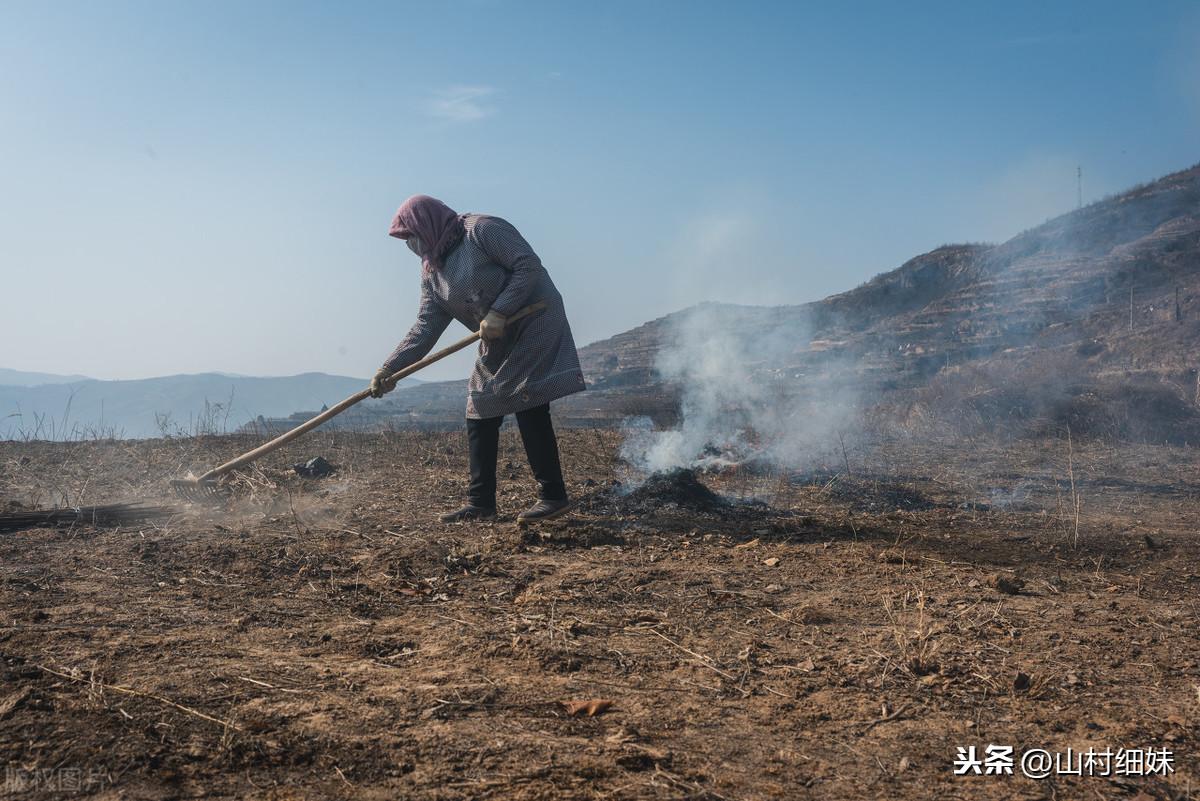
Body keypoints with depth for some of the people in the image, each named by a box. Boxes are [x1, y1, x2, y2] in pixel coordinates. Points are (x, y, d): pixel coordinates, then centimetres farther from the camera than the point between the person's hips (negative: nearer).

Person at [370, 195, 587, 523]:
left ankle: (554, 496, -3)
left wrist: (499, 312, -25)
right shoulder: (432, 274, 10)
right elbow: (424, 329, 4)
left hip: (535, 325, -8)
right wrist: (388, 369, -6)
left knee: (530, 408, -11)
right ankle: (480, 503, 12)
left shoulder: (482, 230, -13)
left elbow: (529, 265, -19)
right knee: (479, 415, 6)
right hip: (497, 344, 9)